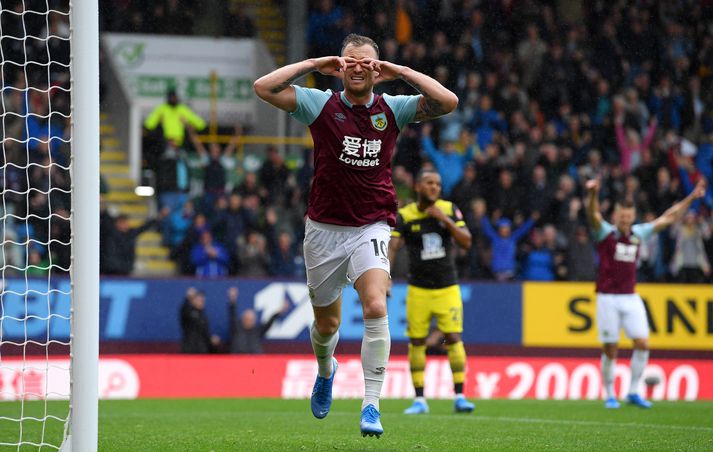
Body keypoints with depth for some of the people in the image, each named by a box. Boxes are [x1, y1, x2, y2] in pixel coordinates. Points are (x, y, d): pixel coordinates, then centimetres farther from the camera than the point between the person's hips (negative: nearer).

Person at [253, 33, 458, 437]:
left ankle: (372, 404, -23)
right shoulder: (320, 104, -1)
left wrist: (400, 71, -9)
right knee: (327, 323, 14)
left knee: (376, 307, -25)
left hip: (371, 228, -1)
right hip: (324, 228, 1)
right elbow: (264, 88, -10)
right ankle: (326, 371, 49)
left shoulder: (392, 109, 1)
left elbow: (448, 102, -10)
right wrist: (314, 65, -9)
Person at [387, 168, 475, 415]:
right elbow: (392, 248, -10)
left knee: (453, 338, -7)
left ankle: (459, 397, -2)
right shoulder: (404, 216, -4)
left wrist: (446, 220, -18)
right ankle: (419, 400, 8)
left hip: (448, 288, 0)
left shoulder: (450, 210, 0)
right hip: (418, 290, 0)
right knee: (416, 341, 0)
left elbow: (466, 242, -5)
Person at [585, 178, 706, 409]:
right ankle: (610, 396, 12)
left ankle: (633, 392, 6)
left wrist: (691, 197, 11)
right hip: (608, 298, -4)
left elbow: (668, 218, 14)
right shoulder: (605, 232, -5)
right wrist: (592, 194, -45)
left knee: (642, 344, -6)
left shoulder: (638, 233, 8)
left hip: (631, 298, 4)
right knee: (610, 349, -1)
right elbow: (593, 214, -24)